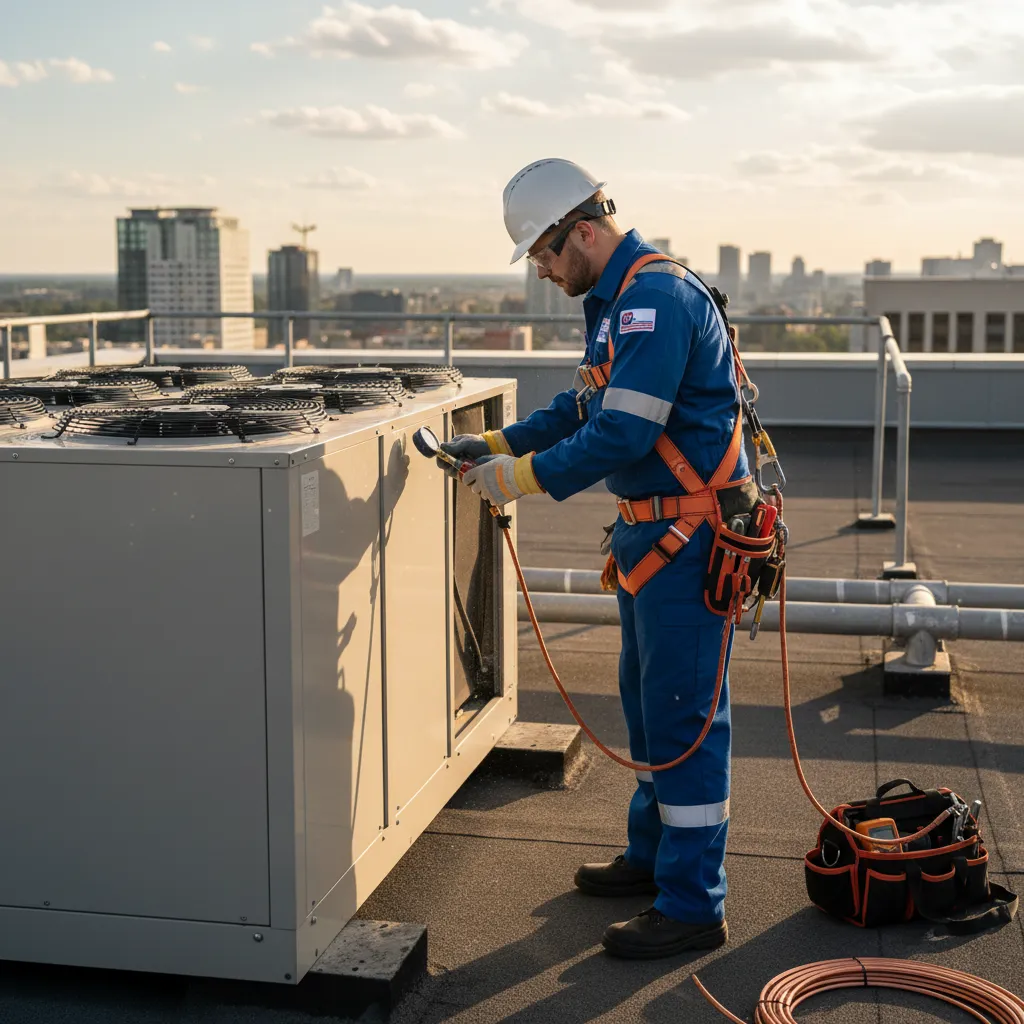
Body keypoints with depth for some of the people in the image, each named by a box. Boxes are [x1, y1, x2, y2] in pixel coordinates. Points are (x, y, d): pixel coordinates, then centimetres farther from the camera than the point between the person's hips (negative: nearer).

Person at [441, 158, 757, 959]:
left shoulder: (657, 296, -20)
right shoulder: (619, 298, 13)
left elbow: (624, 434, -25)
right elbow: (585, 406, 20)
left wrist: (525, 477, -16)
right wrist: (501, 443, 11)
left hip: (690, 536, -11)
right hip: (653, 529, 11)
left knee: (683, 712, -5)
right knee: (648, 698, 19)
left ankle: (693, 906, 5)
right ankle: (654, 855, 35)